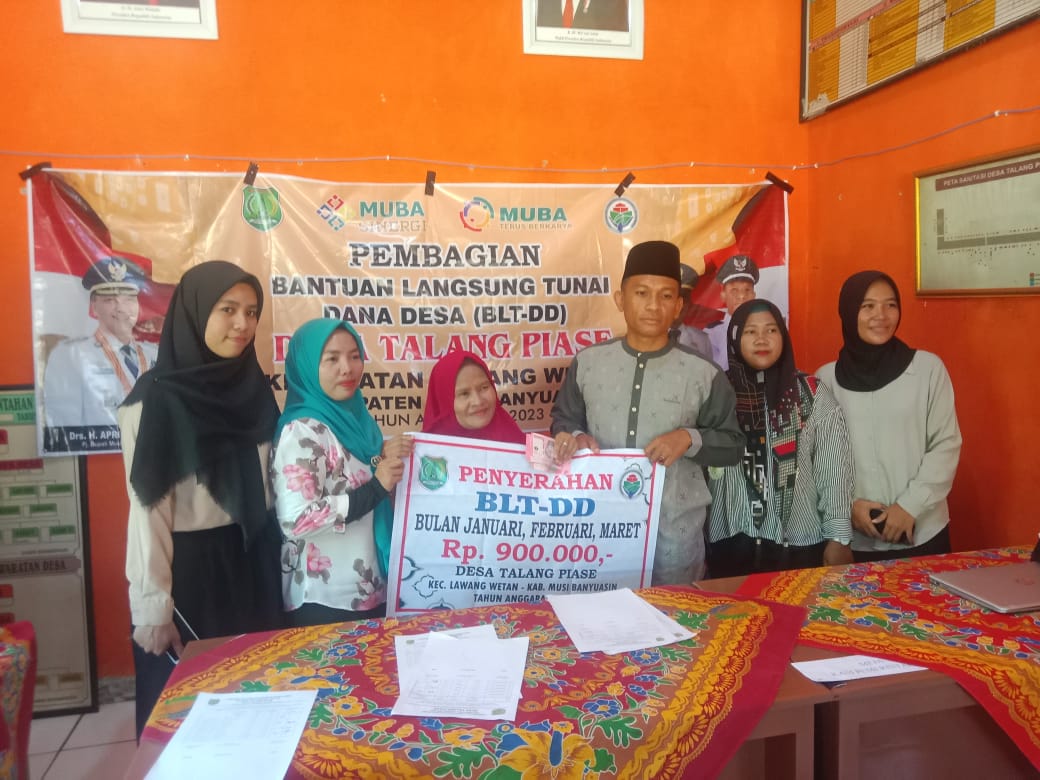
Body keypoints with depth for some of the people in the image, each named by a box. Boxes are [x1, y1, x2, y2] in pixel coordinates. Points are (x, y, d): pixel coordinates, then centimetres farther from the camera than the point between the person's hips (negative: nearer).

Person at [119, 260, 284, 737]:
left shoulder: (254, 387, 3)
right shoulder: (155, 398, -15)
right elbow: (147, 509, -15)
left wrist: (276, 558, 12)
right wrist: (153, 605, -14)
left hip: (253, 562, 6)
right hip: (189, 567, -5)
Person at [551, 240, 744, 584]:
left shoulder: (704, 374, -4)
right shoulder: (587, 362, 1)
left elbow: (733, 444, 4)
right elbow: (563, 419, 13)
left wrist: (691, 438, -14)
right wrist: (574, 437, -9)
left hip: (674, 530, -1)